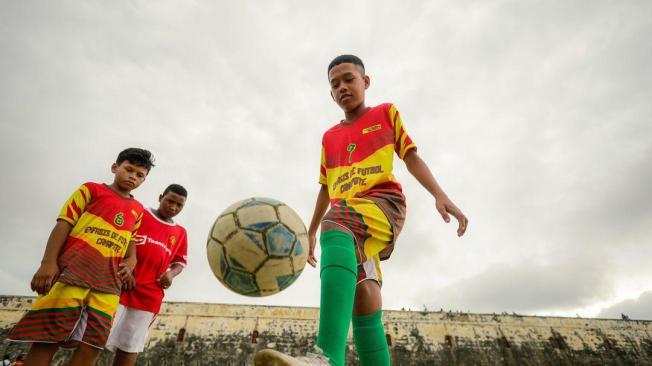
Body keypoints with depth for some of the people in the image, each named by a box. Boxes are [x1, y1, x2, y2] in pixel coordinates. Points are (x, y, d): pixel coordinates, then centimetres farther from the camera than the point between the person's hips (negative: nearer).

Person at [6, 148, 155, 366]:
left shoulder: (138, 210, 22)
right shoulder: (92, 189, 11)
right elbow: (64, 224, 3)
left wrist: (131, 261, 5)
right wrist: (48, 262, -8)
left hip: (108, 280, 3)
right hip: (72, 270, -3)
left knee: (93, 345, -3)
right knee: (47, 340, -5)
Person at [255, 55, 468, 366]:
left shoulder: (386, 113, 18)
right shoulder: (329, 137, 26)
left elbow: (411, 157, 11)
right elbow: (326, 188, 28)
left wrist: (439, 195, -5)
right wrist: (310, 232, 26)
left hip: (383, 201, -5)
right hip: (346, 216, 5)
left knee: (335, 224, -36)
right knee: (362, 290, -13)